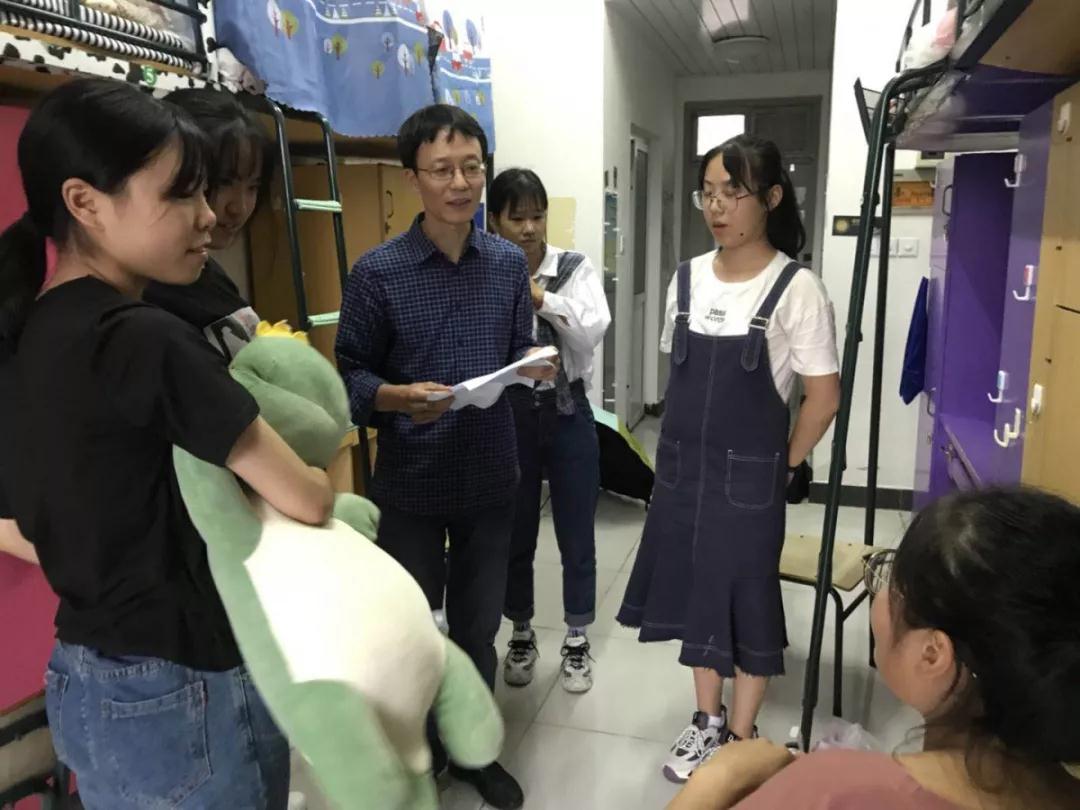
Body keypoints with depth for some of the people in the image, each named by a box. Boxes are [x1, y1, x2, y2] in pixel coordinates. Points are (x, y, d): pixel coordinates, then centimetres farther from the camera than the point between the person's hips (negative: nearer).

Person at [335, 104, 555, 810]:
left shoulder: (510, 263, 3)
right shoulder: (378, 272, -9)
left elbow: (519, 355, 9)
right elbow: (351, 374, -7)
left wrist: (538, 365, -13)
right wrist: (399, 398, -27)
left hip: (491, 478, 3)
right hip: (411, 483, -3)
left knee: (478, 626, 18)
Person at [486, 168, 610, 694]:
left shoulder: (575, 268, -2)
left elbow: (593, 331, -16)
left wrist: (542, 298, -19)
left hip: (566, 413, 0)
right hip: (509, 416, 0)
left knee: (576, 535, 9)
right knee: (515, 533, 13)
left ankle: (576, 642, 29)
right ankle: (521, 635, 35)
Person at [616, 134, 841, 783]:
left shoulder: (796, 288, -13)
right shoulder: (688, 278, 3)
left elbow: (824, 395, -9)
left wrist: (783, 465, -3)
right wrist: (685, 448, 9)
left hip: (749, 474, -5)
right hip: (682, 466, 5)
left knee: (747, 601, 9)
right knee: (696, 592, 16)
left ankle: (741, 739, 29)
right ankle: (708, 722, 36)